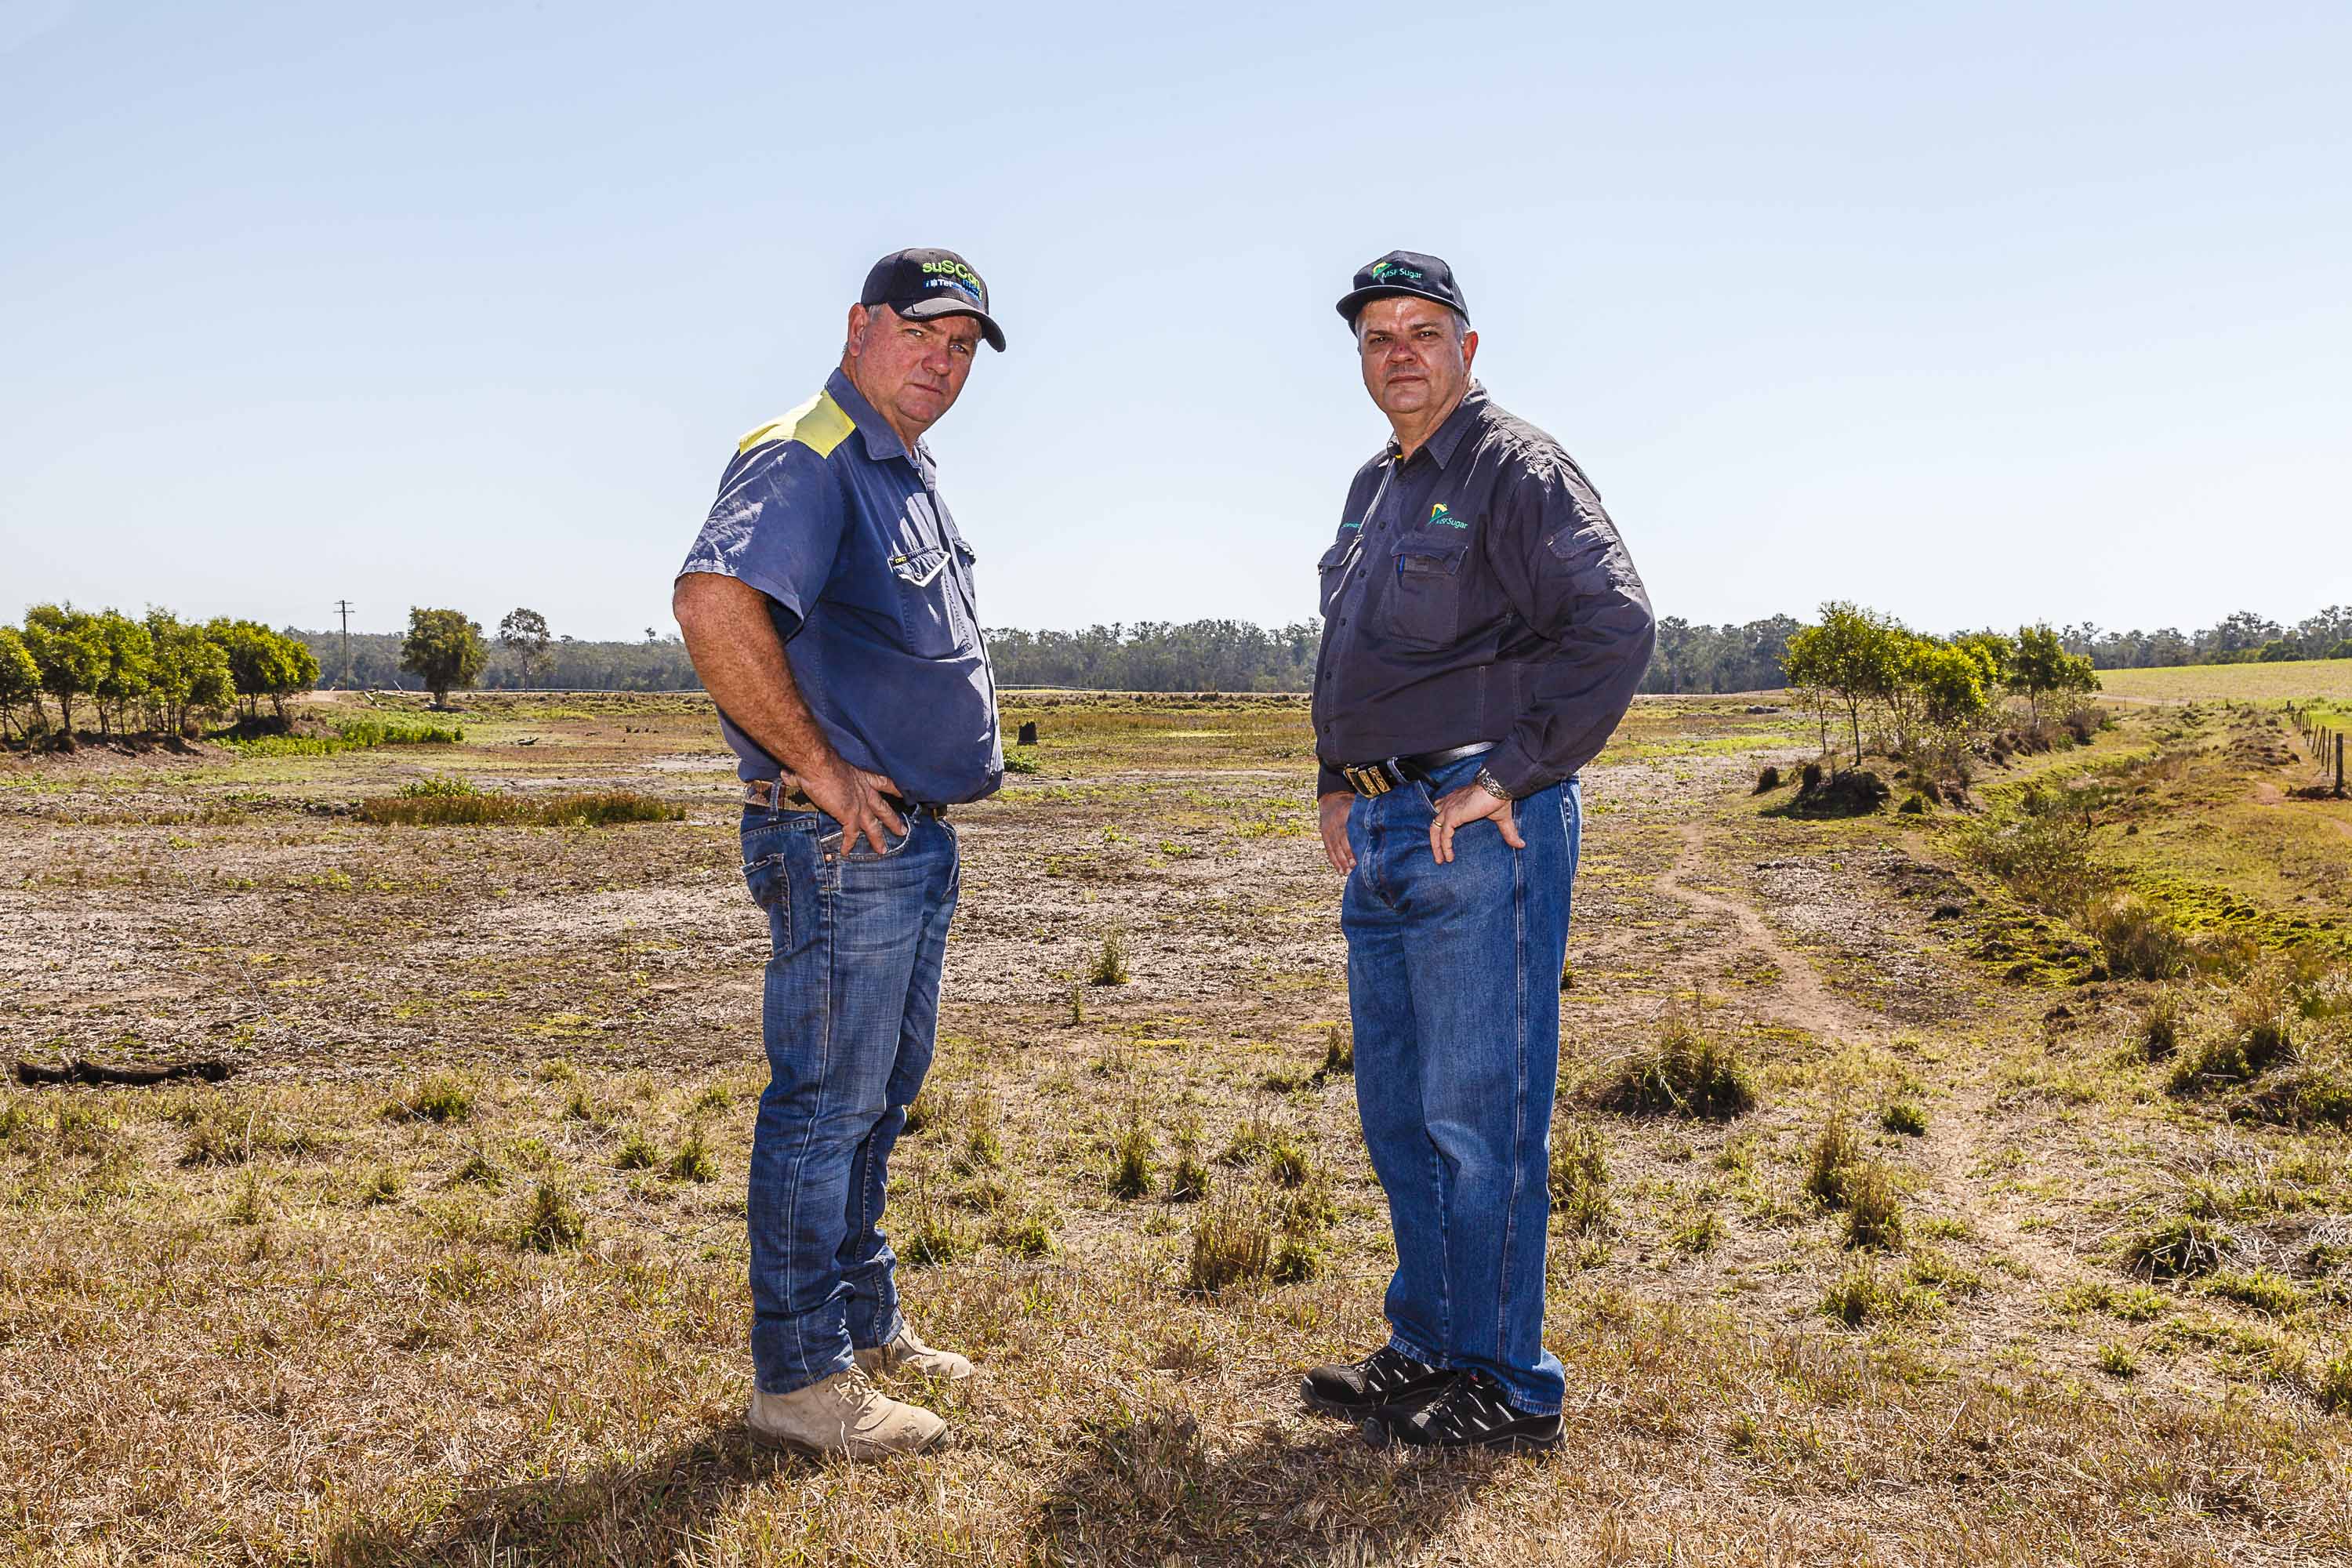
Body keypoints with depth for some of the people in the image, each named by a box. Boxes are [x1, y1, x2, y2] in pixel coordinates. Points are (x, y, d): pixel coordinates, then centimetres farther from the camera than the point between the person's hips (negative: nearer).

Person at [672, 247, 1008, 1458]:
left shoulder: (911, 476, 18)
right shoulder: (808, 461, -14)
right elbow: (713, 602, -33)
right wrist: (817, 765, -25)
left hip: (913, 834, 10)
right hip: (841, 838, -10)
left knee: (880, 1093, 18)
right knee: (826, 1103, -2)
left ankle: (865, 1321, 32)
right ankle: (798, 1377, 9)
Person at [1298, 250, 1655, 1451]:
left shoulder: (1514, 469, -7)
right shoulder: (1373, 488, 20)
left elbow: (1615, 624, -19)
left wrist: (1511, 774, -18)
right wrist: (1337, 782, 18)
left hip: (1480, 832, -9)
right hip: (1382, 836, 9)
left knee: (1479, 1114, -4)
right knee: (1396, 1111, 14)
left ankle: (1503, 1386, 8)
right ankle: (1426, 1348, 27)